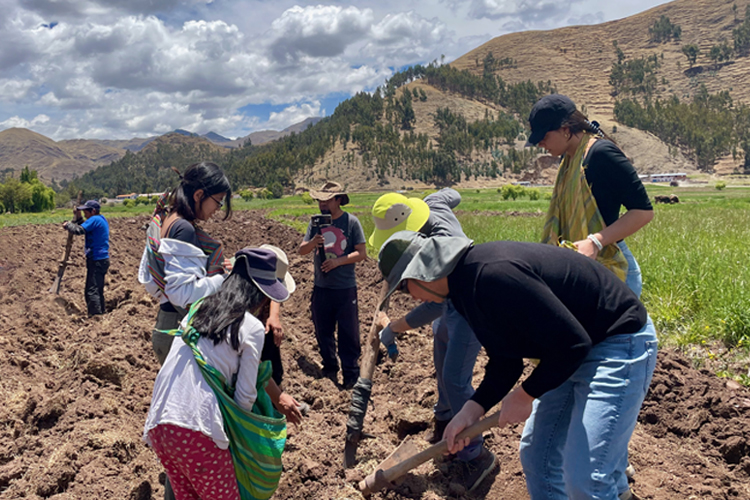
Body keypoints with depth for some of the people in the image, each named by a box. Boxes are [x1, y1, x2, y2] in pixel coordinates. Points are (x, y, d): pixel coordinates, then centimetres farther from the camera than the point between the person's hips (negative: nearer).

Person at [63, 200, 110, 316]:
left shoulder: (95, 220, -12)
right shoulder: (101, 220, 17)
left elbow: (79, 230, -20)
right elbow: (85, 229, 24)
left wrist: (67, 225, -4)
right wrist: (78, 218, 17)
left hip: (96, 260, -10)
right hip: (102, 259, 10)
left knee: (92, 291, -11)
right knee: (98, 290, 18)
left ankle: (95, 316, -12)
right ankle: (101, 313, 25)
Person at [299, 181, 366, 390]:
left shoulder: (351, 221, -7)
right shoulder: (316, 221, 5)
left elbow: (362, 253, -8)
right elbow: (301, 250, 3)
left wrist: (338, 261, -20)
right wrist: (312, 242, -19)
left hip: (345, 288, -4)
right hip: (321, 287, 4)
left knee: (349, 333, 2)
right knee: (322, 331, 14)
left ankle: (351, 374, 15)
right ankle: (329, 369, 32)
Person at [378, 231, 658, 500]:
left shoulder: (493, 275, -30)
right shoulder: (466, 283, 2)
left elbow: (571, 344, -28)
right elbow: (505, 360, 8)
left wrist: (526, 395, -15)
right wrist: (472, 409, -4)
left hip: (620, 344, -10)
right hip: (574, 352, 10)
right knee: (537, 457, 14)